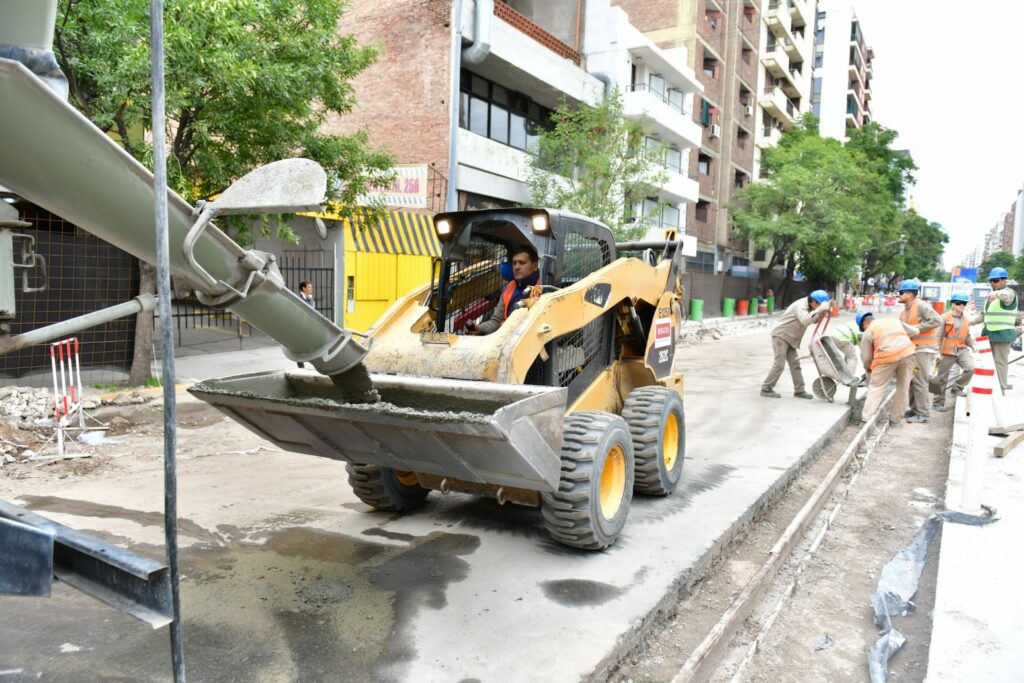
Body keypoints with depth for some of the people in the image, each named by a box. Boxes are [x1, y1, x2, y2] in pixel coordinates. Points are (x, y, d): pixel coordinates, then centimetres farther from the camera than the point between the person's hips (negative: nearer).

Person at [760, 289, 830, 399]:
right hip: (781, 336, -10)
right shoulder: (801, 305, -21)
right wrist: (819, 309, -37)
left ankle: (799, 390, 11)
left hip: (790, 339, 10)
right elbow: (805, 320, -36)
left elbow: (813, 320, 10)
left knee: (795, 364, 7)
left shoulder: (808, 306, 9)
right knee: (779, 364, -11)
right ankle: (766, 389, -4)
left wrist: (821, 314, -9)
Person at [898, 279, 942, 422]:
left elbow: (937, 320, -21)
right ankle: (915, 409, 22)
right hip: (912, 348, 9)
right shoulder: (904, 311, 16)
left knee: (919, 381, -8)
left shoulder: (921, 306, -12)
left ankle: (923, 413, -2)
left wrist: (917, 328, -21)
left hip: (924, 348, -9)